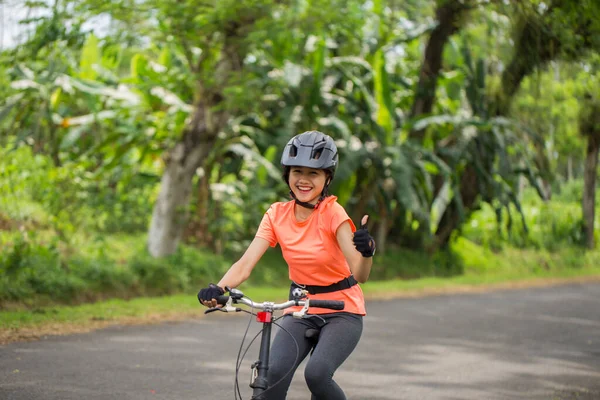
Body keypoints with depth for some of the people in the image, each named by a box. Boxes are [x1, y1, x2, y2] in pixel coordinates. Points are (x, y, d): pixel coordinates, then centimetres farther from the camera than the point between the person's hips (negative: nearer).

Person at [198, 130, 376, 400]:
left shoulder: (332, 213, -17)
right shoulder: (277, 215, -6)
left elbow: (360, 275, -25)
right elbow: (246, 263, -16)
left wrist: (367, 250, -48)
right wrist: (217, 289, -35)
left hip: (341, 311, -3)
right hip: (300, 311, 3)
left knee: (316, 374, -28)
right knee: (273, 374, -22)